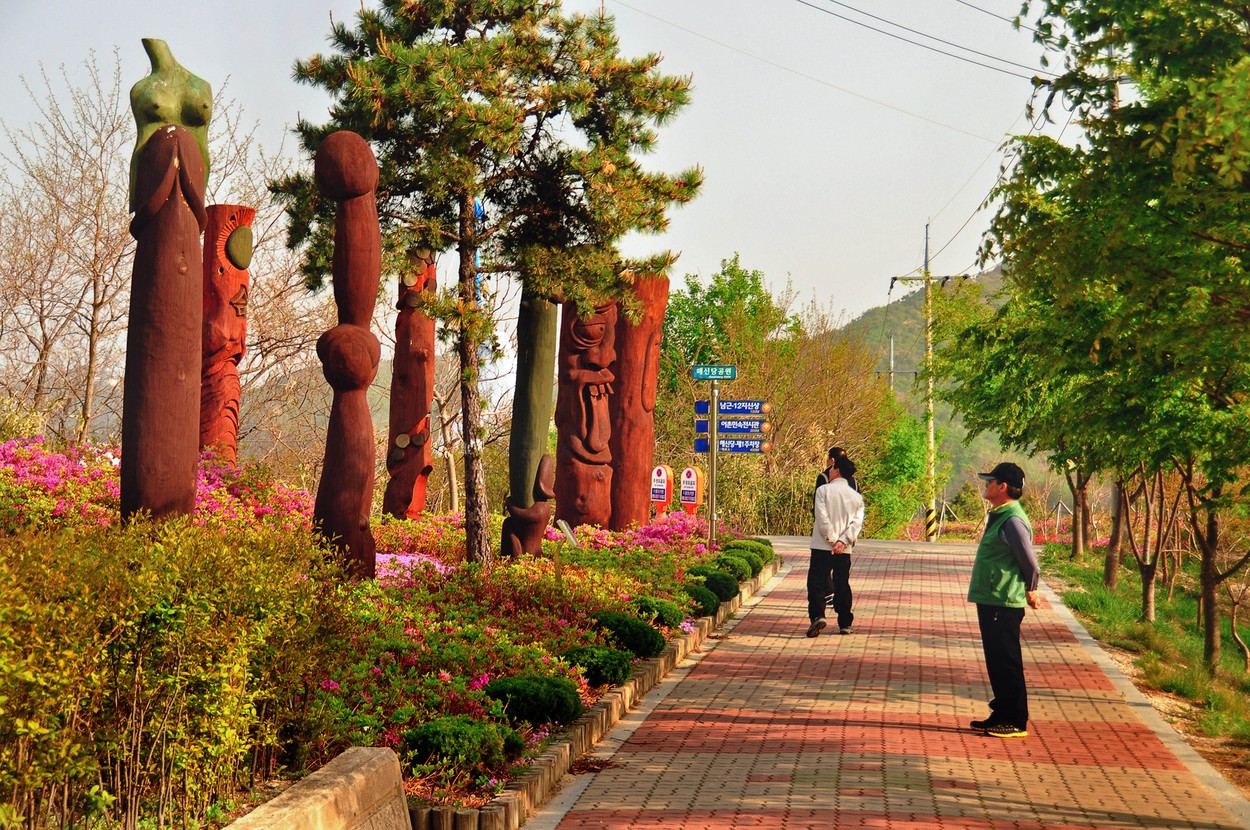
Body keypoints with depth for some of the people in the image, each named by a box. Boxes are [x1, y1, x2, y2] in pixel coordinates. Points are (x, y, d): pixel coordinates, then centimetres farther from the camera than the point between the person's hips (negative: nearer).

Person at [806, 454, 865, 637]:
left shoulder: (824, 490, -5)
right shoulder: (857, 497, 8)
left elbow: (822, 518, -14)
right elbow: (857, 522, -3)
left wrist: (833, 540, -8)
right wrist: (842, 541, -11)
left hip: (822, 546, -4)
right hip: (845, 550, 4)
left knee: (816, 583, -1)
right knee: (842, 585, 11)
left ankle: (818, 616, -18)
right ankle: (845, 624, 13)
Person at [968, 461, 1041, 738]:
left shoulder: (1012, 520, -19)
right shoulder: (998, 516, 13)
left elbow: (1030, 562, -17)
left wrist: (1030, 592, -3)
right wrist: (1028, 592, 21)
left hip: (1004, 604, -10)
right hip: (990, 601, 10)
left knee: (1007, 663, -3)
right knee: (996, 662, 16)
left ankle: (1016, 722, 4)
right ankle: (1001, 715, 25)